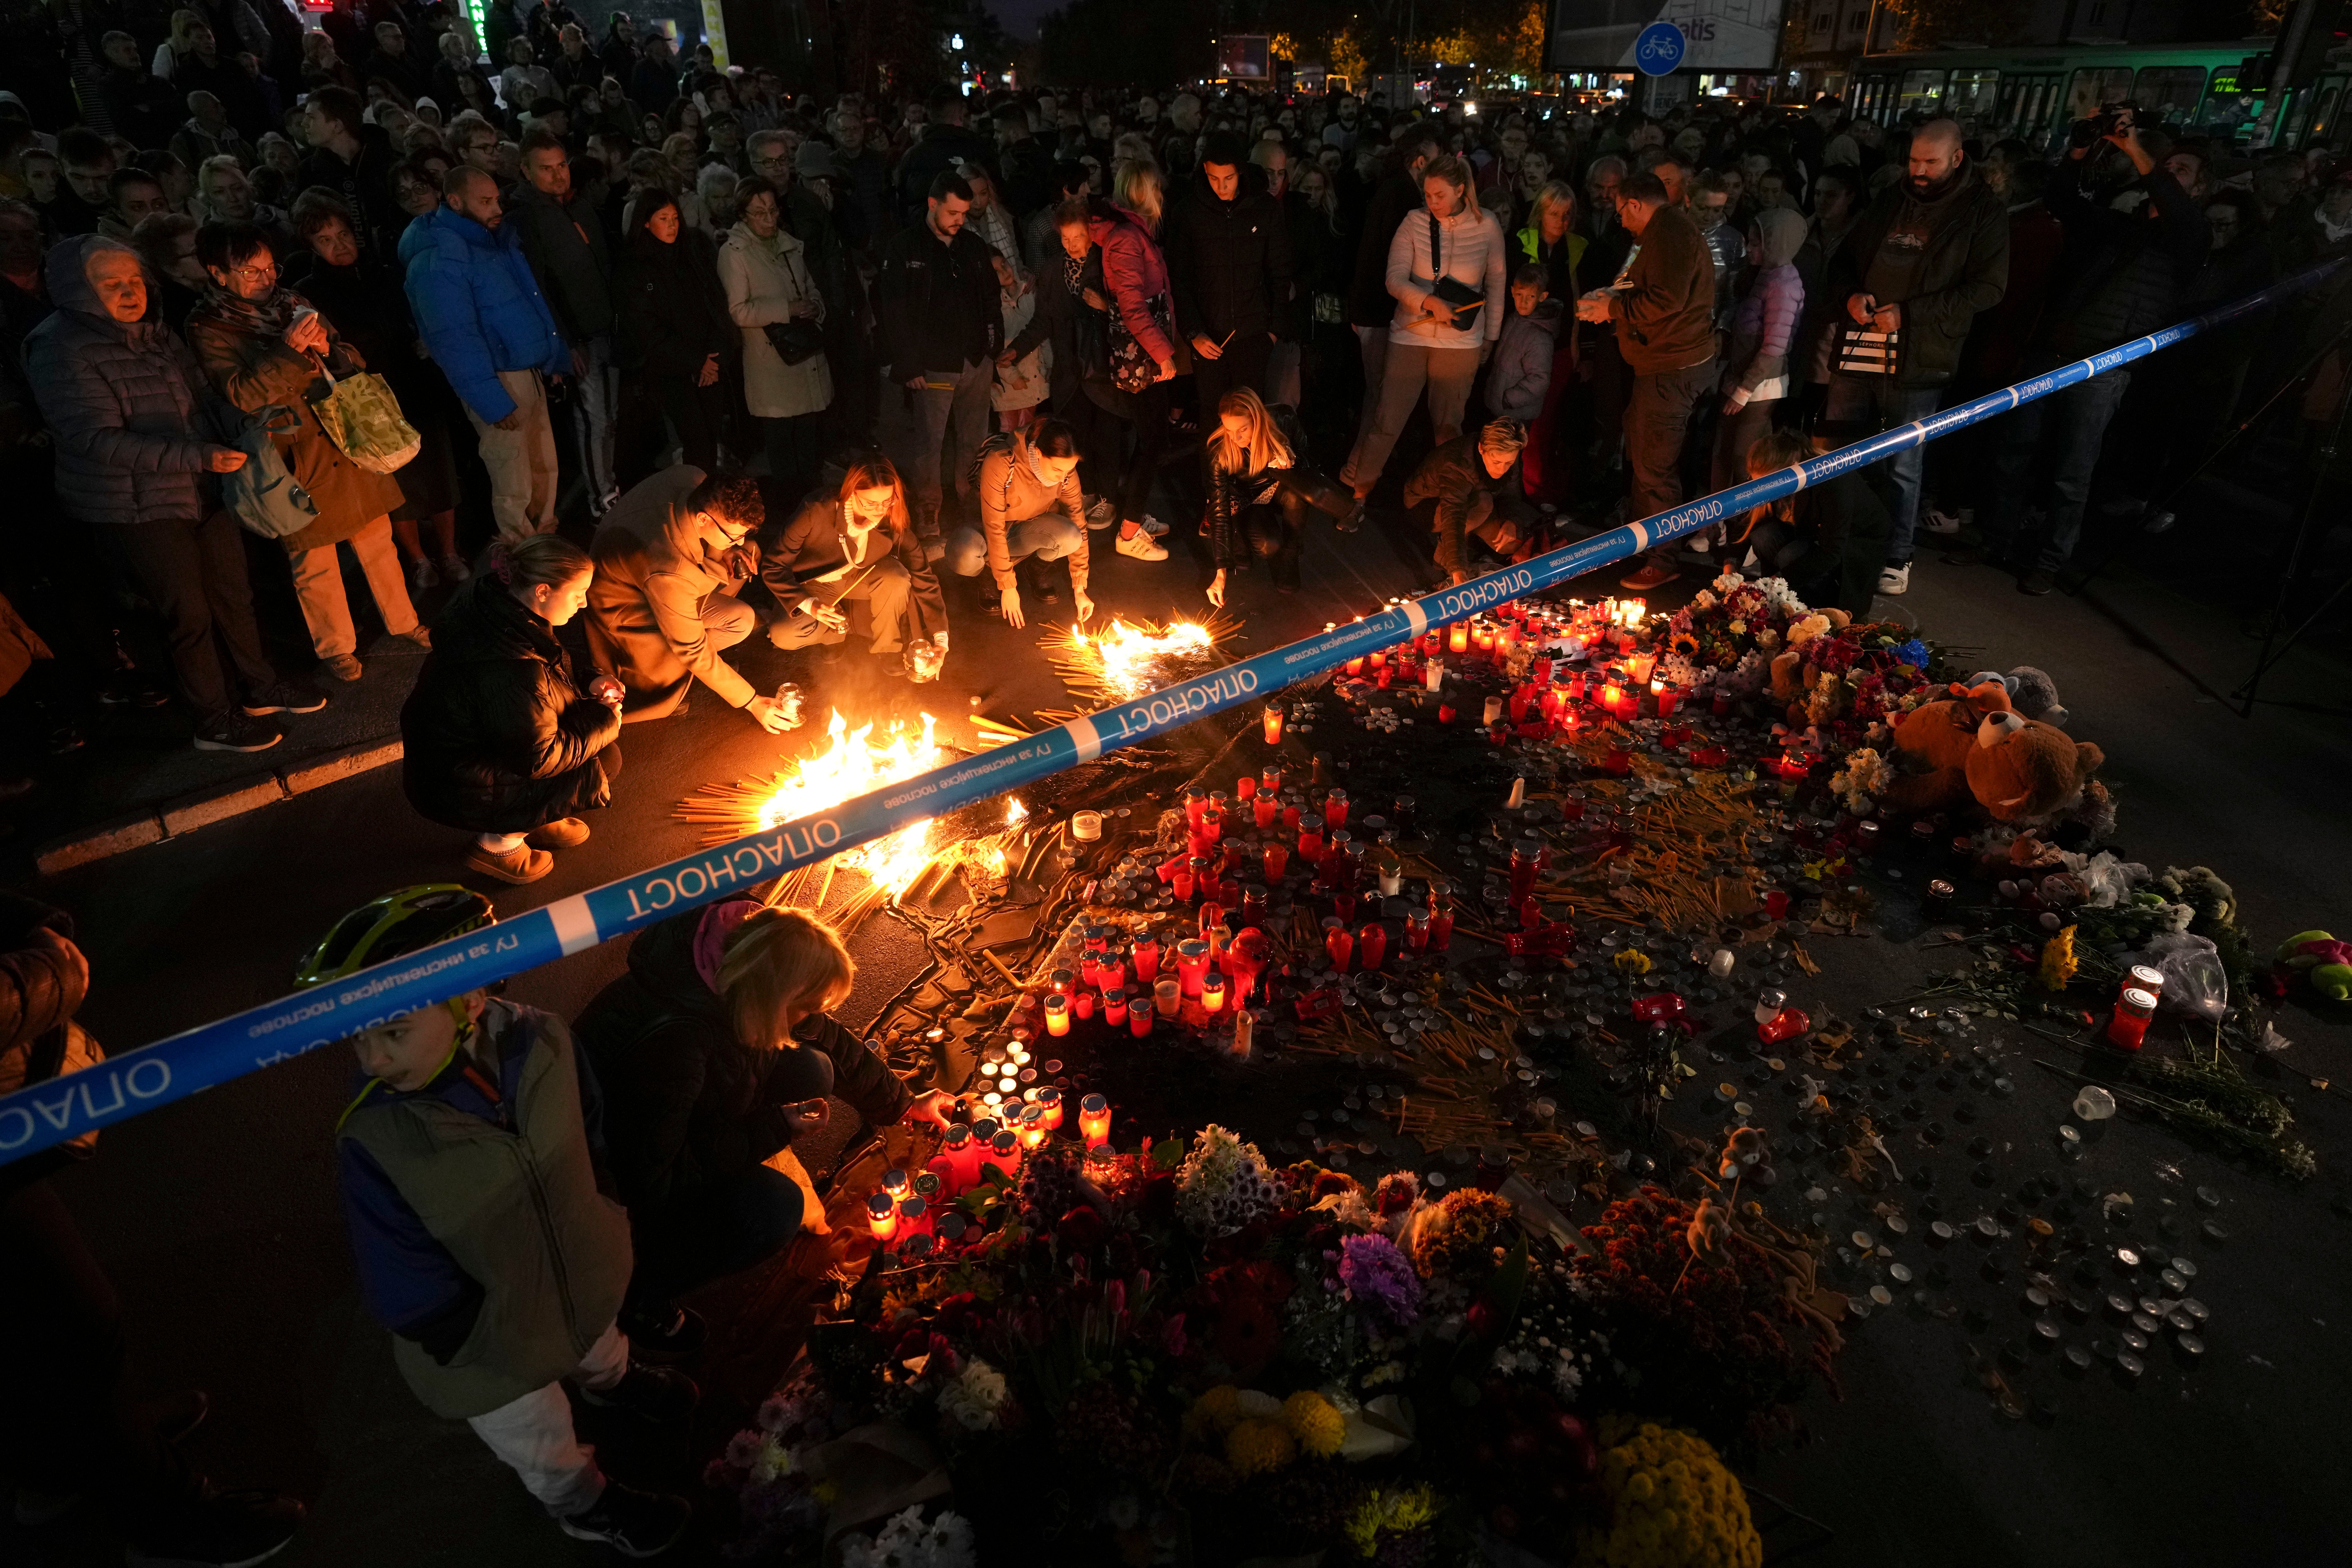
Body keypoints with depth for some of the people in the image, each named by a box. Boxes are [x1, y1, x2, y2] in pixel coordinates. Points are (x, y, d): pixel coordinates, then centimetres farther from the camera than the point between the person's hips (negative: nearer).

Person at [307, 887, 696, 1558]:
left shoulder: (540, 1042, -27)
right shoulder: (373, 1143, -35)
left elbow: (591, 1135, -5)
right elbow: (411, 1294, -23)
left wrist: (597, 1227, 4)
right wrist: (504, 1347, -16)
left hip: (580, 1282, 4)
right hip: (492, 1353, -3)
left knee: (601, 1349, 38)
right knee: (546, 1452, 26)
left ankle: (614, 1380, 72)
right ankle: (585, 1506, 58)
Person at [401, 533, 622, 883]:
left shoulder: (489, 604, -8)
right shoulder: (513, 671, -36)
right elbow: (541, 758, -24)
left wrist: (586, 687, 0)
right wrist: (603, 722, -13)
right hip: (454, 790, -9)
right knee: (598, 769, -14)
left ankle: (532, 819, 17)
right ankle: (497, 845, 0)